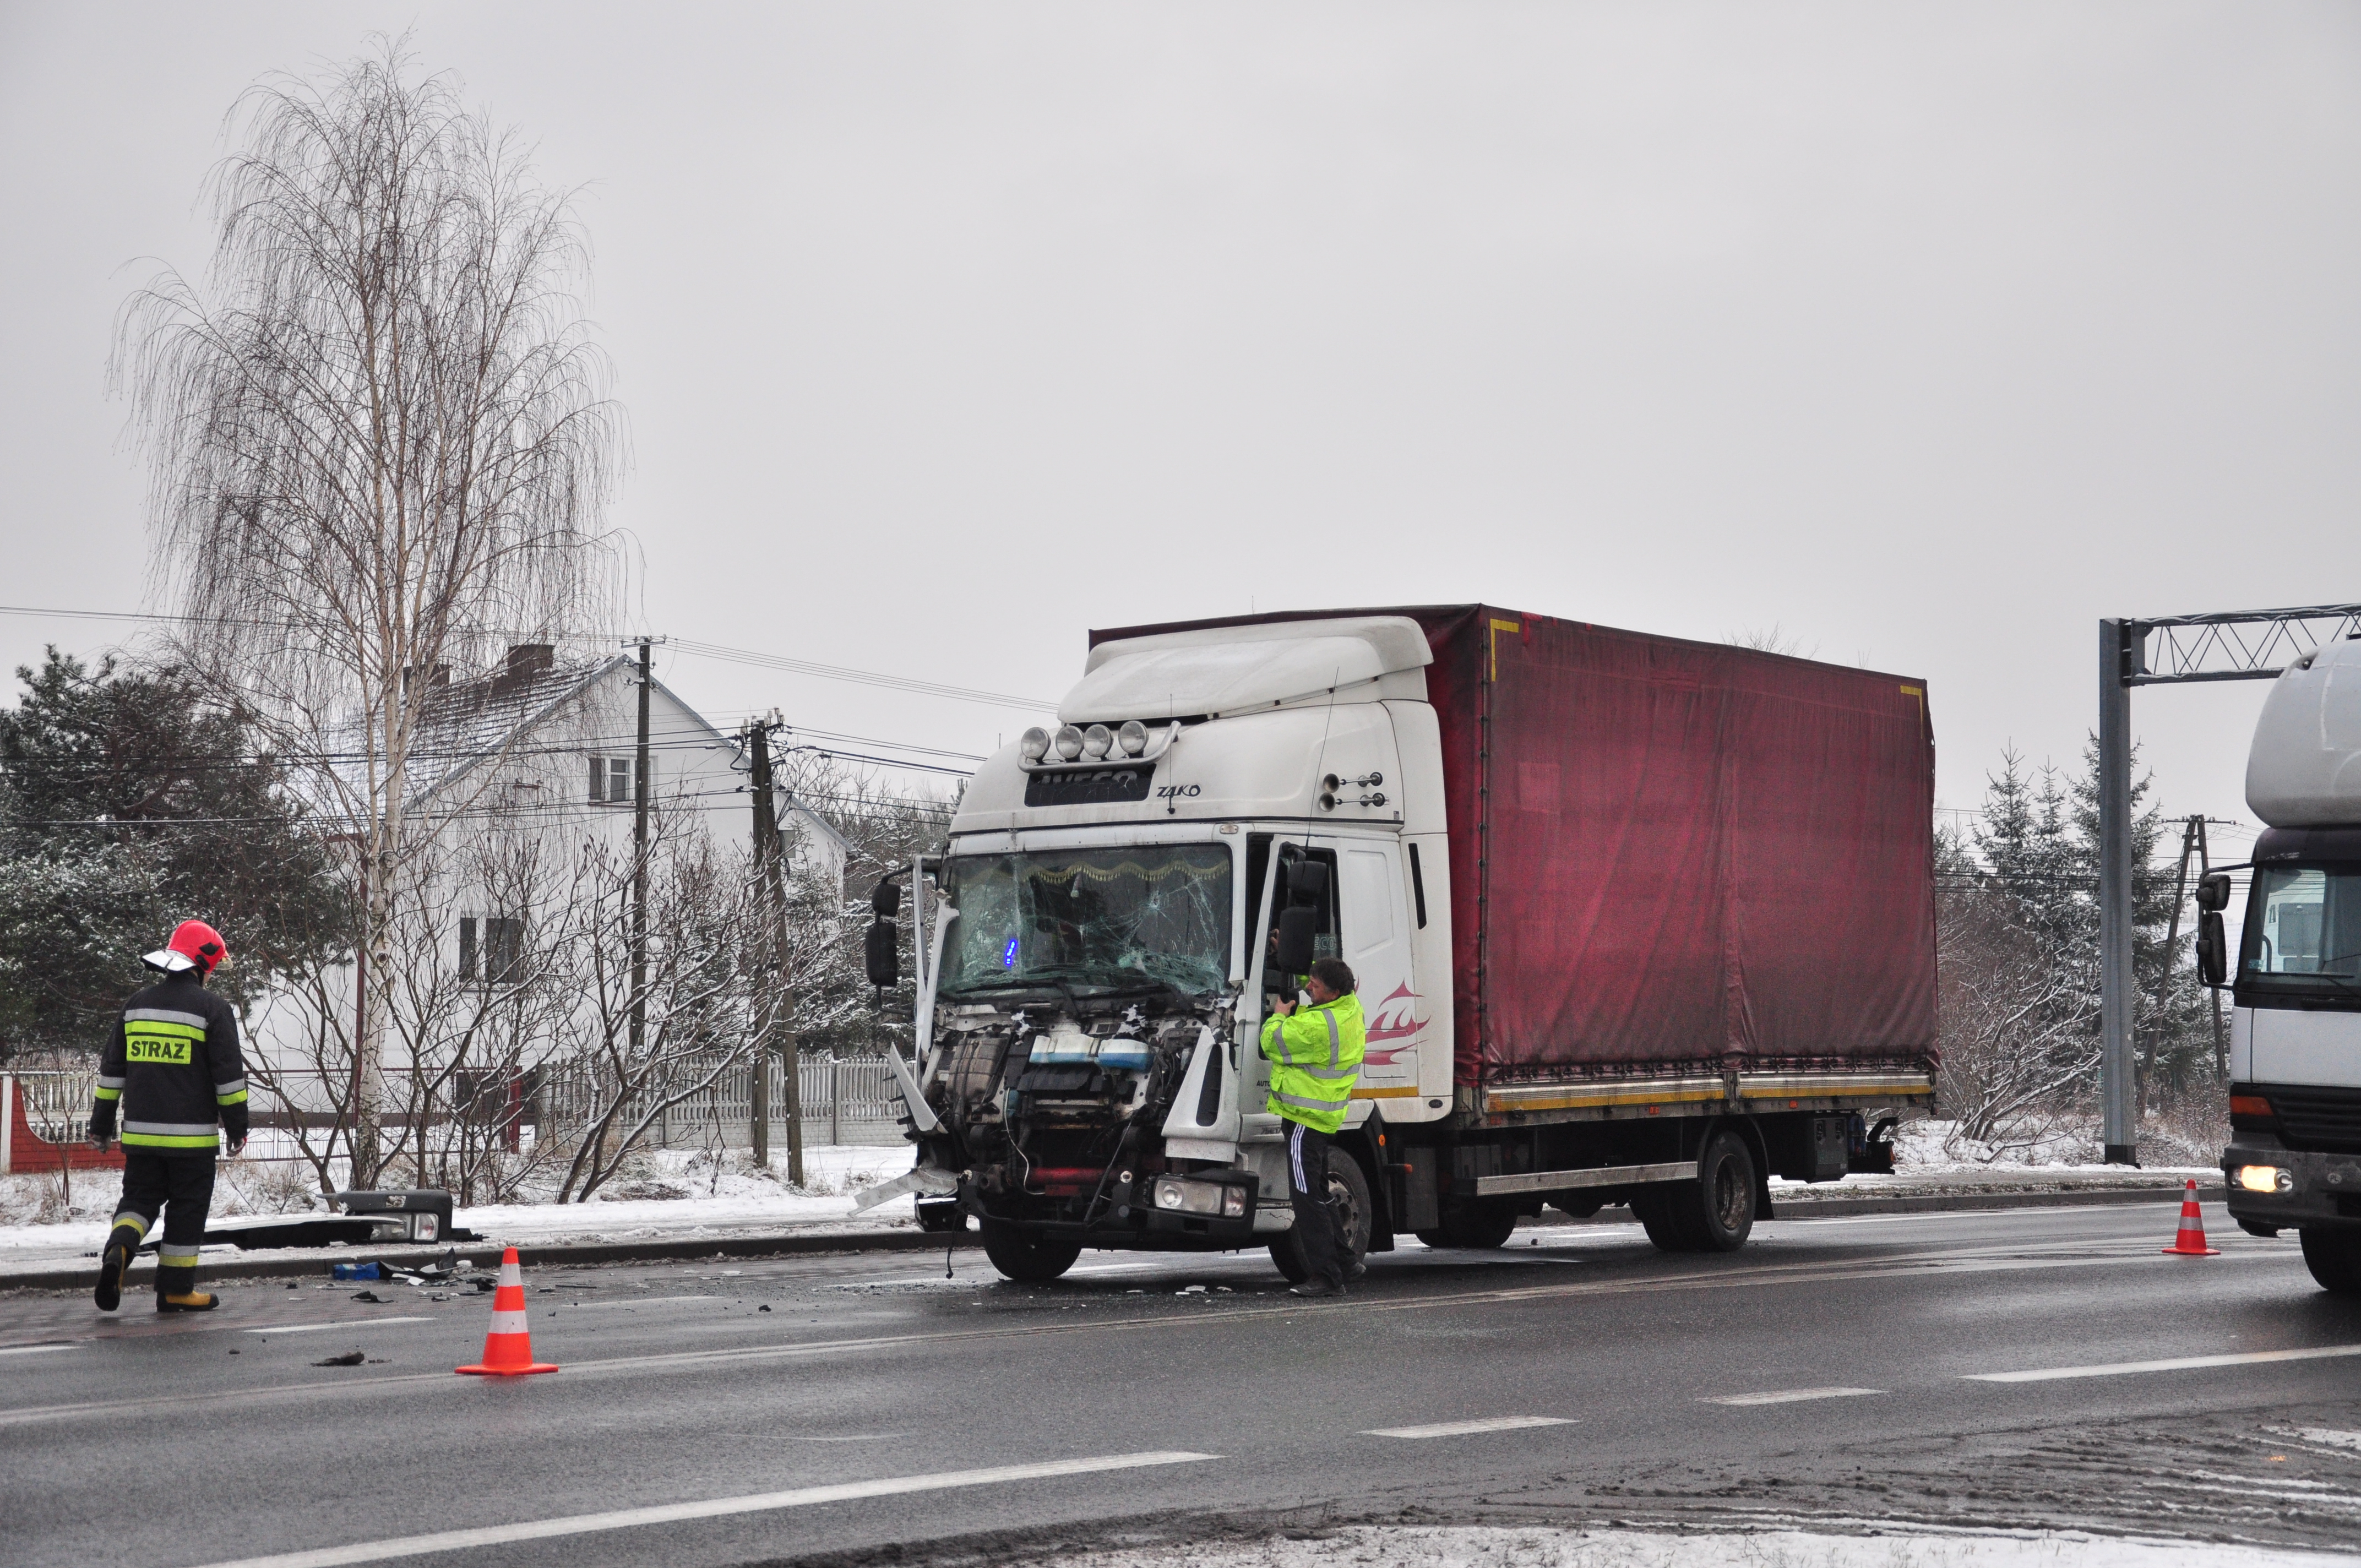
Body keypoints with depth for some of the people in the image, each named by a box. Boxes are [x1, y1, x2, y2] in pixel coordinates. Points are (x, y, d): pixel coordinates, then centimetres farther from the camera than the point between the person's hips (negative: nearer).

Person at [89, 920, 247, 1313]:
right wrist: (237, 1126, 2)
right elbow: (229, 1074, -7)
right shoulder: (212, 1009, -7)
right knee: (187, 1207, 6)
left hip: (140, 1133, 4)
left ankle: (119, 1249, -14)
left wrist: (101, 1124, 20)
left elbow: (112, 1068, 13)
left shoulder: (137, 1005, 9)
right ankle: (176, 1290, 9)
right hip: (191, 1134, -4)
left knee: (140, 1196, 14)